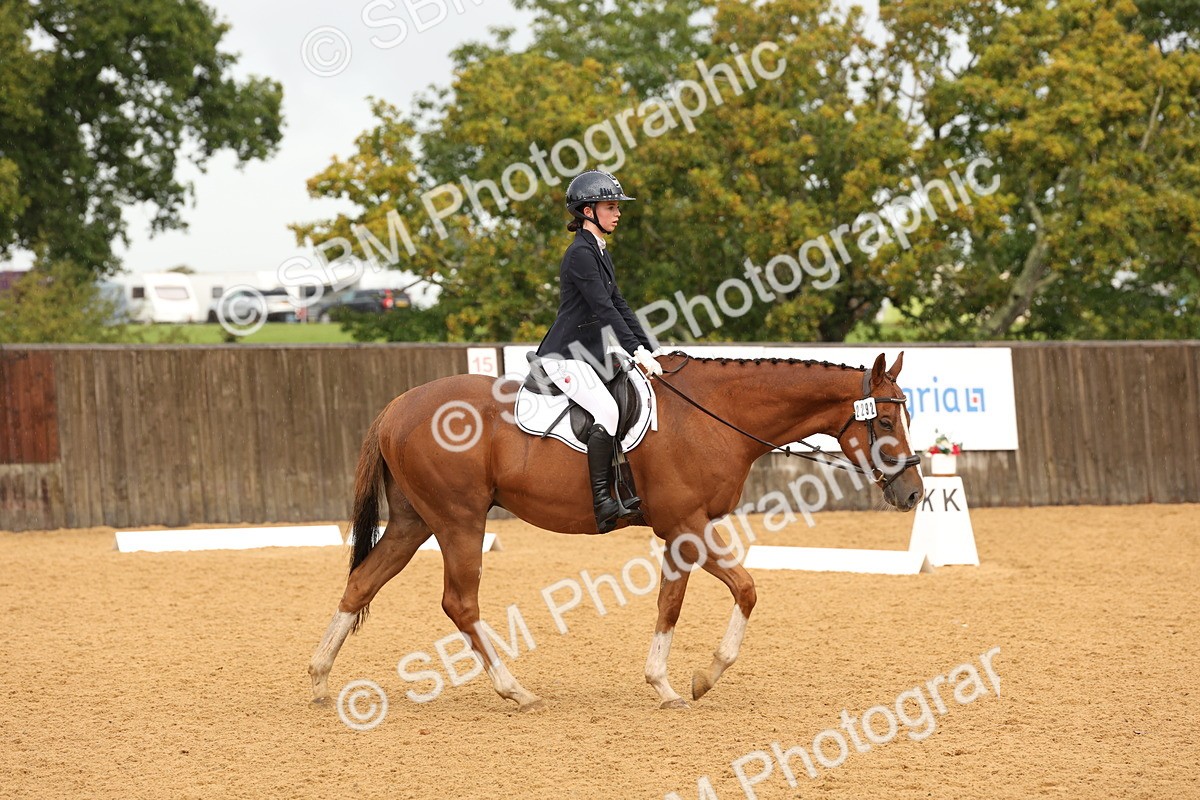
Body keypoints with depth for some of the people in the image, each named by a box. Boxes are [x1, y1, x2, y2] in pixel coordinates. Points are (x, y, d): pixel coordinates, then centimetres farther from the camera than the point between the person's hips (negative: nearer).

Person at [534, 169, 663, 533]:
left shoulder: (599, 251, 16)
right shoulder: (581, 253, -15)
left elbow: (618, 304, 17)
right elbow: (604, 308, -21)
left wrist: (645, 349, 9)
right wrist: (636, 350, -24)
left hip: (589, 353, 11)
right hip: (564, 356, -10)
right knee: (607, 409, -28)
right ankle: (601, 503, -27)